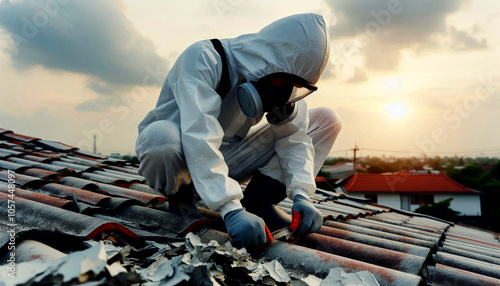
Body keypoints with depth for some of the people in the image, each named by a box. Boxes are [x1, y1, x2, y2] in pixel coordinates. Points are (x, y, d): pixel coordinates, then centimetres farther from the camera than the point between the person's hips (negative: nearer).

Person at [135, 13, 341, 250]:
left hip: (226, 159, 5)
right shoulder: (203, 59, -27)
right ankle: (180, 193, -9)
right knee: (161, 136, -43)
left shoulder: (276, 80, -7)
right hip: (182, 156, -4)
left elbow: (293, 137, -9)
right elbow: (199, 138, -39)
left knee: (326, 120, -3)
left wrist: (301, 195, -24)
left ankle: (258, 199, -11)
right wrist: (231, 210, -46)